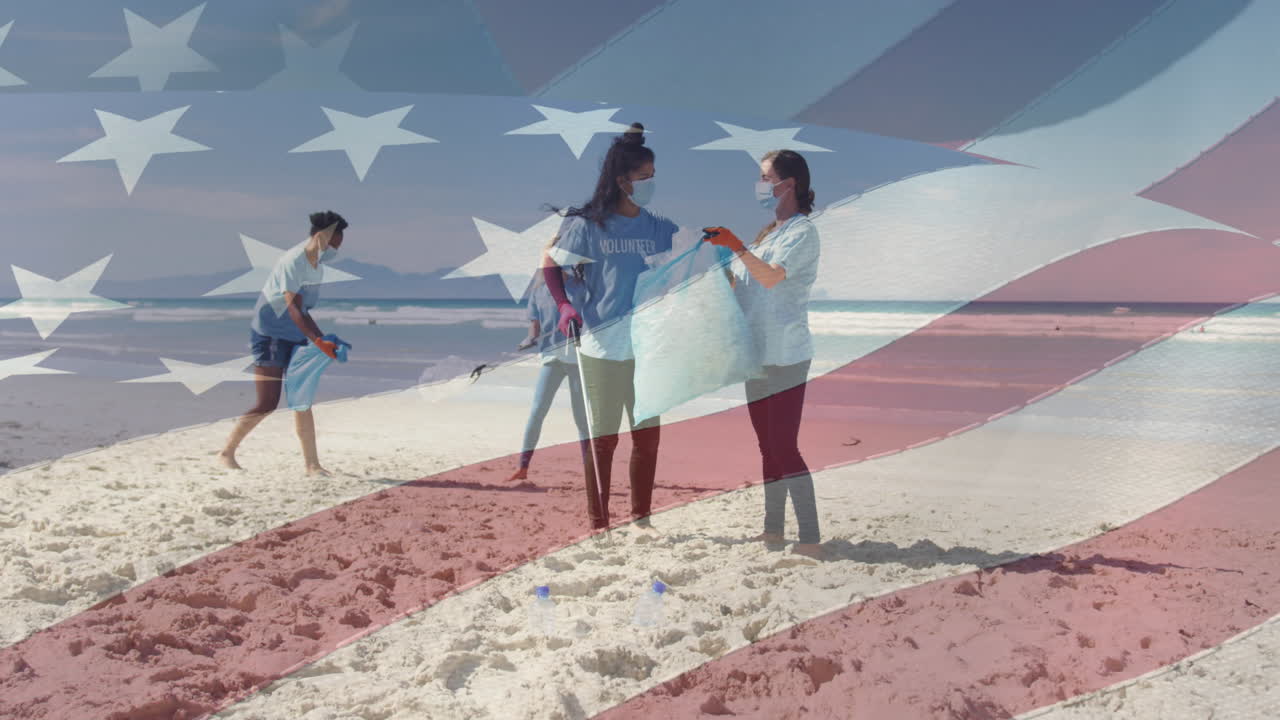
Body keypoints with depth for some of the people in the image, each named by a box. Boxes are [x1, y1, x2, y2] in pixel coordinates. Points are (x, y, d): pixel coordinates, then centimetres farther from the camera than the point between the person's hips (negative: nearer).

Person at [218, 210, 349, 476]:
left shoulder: (317, 264, 8)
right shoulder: (292, 262, -19)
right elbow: (294, 310, -27)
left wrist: (323, 339, 15)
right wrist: (319, 342, -34)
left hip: (295, 338, 8)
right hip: (270, 335, -8)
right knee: (267, 403, -8)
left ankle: (312, 464, 5)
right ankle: (227, 452, 9)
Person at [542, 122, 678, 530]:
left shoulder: (659, 229, 7)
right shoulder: (586, 225, -4)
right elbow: (550, 264, 0)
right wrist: (564, 305, -15)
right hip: (601, 347, -4)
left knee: (648, 434, 8)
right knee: (602, 438, 4)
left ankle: (641, 518, 23)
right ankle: (598, 523, 14)